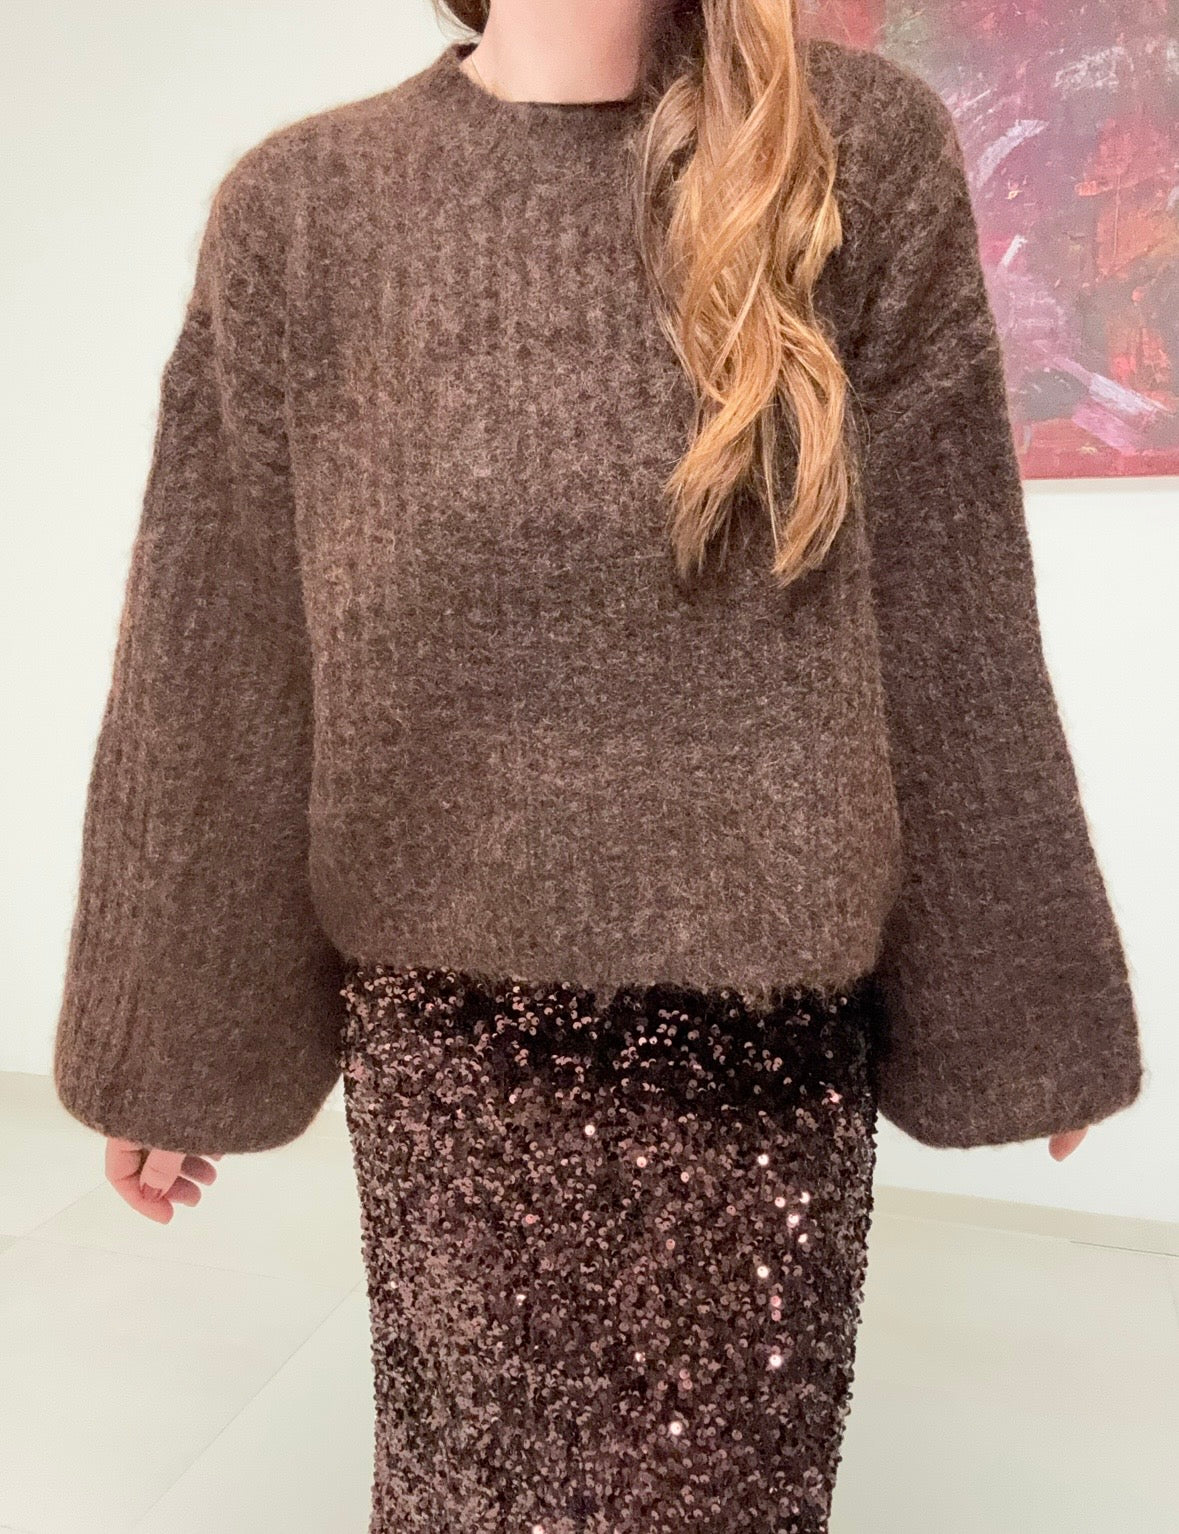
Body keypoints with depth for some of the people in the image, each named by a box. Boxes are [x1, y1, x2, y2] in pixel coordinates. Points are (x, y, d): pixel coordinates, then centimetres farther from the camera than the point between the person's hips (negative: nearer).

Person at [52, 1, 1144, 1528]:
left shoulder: (864, 146, 2)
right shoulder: (303, 203, 2)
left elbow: (948, 629, 2)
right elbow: (211, 668, 2)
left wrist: (1015, 1001, 6)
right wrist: (163, 1037, 6)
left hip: (768, 1016, 1)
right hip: (447, 1017, 0)